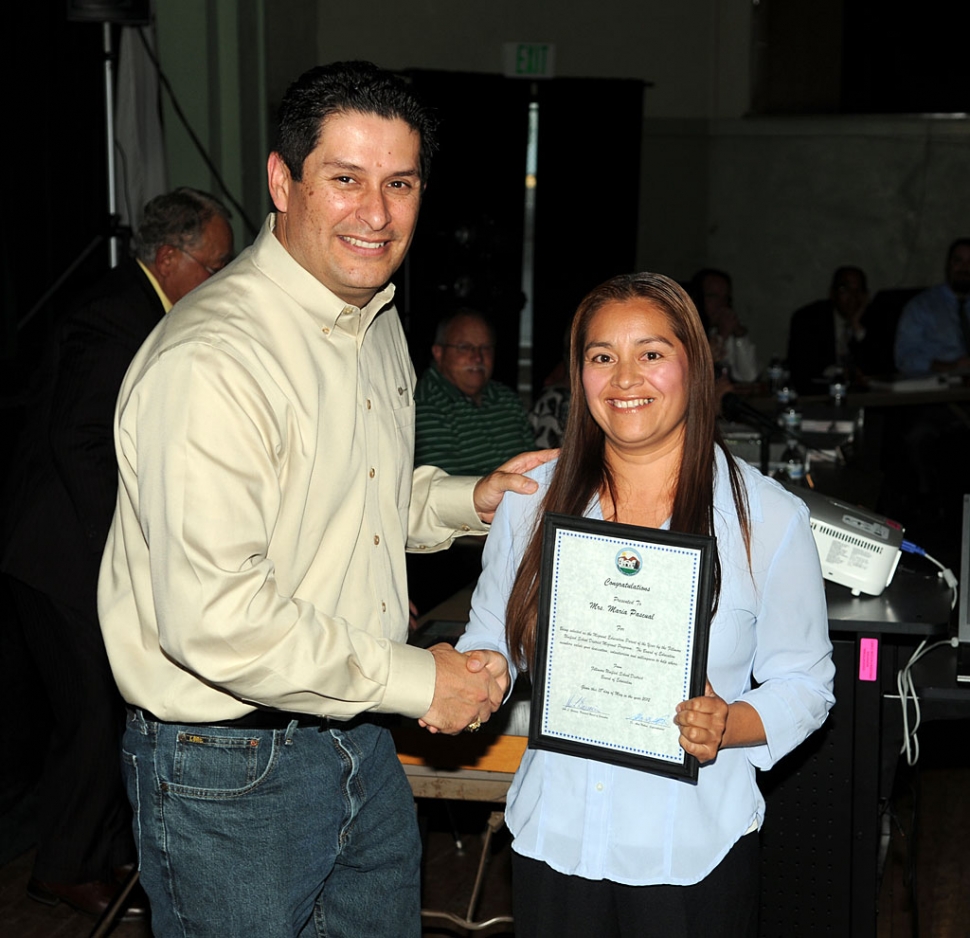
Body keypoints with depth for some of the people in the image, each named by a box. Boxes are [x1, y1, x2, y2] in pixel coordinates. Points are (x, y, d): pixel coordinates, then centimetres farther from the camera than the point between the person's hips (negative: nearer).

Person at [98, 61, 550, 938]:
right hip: (230, 771, -8)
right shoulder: (209, 362, -26)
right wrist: (415, 680, -21)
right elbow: (214, 619, -31)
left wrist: (471, 502, 3)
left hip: (356, 730, 9)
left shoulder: (378, 322, 7)